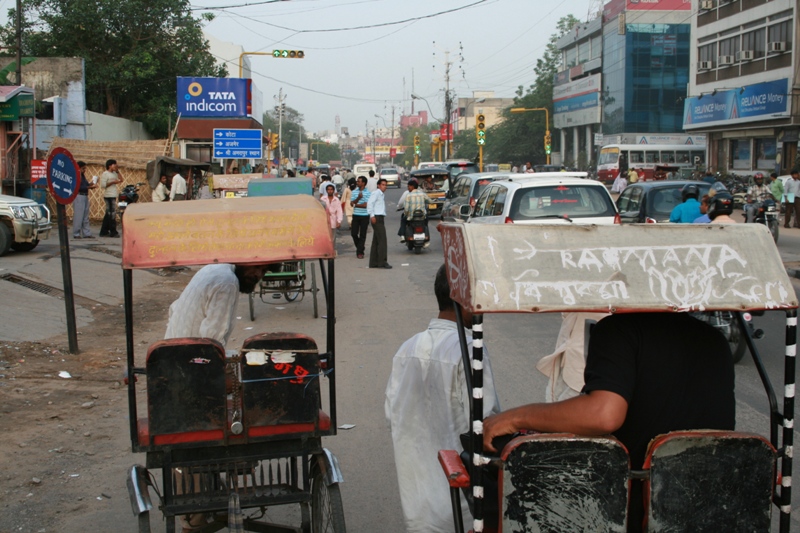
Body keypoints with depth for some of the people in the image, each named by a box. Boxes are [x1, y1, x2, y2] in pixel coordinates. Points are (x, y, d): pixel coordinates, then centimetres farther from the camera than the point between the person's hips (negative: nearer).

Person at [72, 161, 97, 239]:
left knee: (85, 217, 10)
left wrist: (90, 184, 0)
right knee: (78, 216, -7)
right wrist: (89, 187, -21)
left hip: (85, 196, 9)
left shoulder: (83, 175, 18)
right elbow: (78, 187, -17)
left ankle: (86, 233, 14)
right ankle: (76, 234, -2)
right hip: (78, 197, -9)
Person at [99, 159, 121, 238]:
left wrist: (117, 171, 8)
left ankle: (104, 232, 16)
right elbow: (102, 185, -14)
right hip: (109, 196, -9)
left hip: (113, 196, 9)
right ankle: (113, 232, -6)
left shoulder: (114, 173, 17)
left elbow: (121, 180, 13)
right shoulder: (105, 174, -8)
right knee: (112, 214, -9)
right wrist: (112, 182, -16)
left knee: (108, 214, 11)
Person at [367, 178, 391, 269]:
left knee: (376, 241, 10)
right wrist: (372, 215, -24)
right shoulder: (376, 193, -8)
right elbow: (370, 203, -19)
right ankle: (382, 262, -13)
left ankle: (373, 263, 13)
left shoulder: (382, 195, 22)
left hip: (380, 218, 10)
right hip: (376, 218, -10)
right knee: (382, 240, -12)